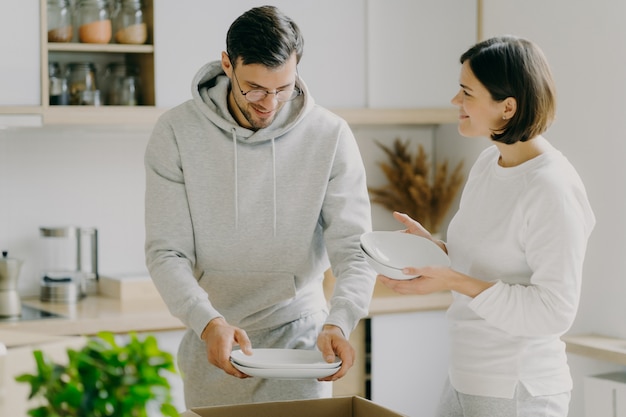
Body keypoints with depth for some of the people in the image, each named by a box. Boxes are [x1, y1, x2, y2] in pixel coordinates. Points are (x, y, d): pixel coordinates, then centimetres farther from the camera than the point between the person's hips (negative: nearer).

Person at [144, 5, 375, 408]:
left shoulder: (330, 135, -10)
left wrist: (338, 323, -30)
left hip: (299, 343, 0)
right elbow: (167, 253, -12)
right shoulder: (177, 133, -11)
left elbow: (353, 249, -12)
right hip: (213, 346, 0)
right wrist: (209, 323, -29)